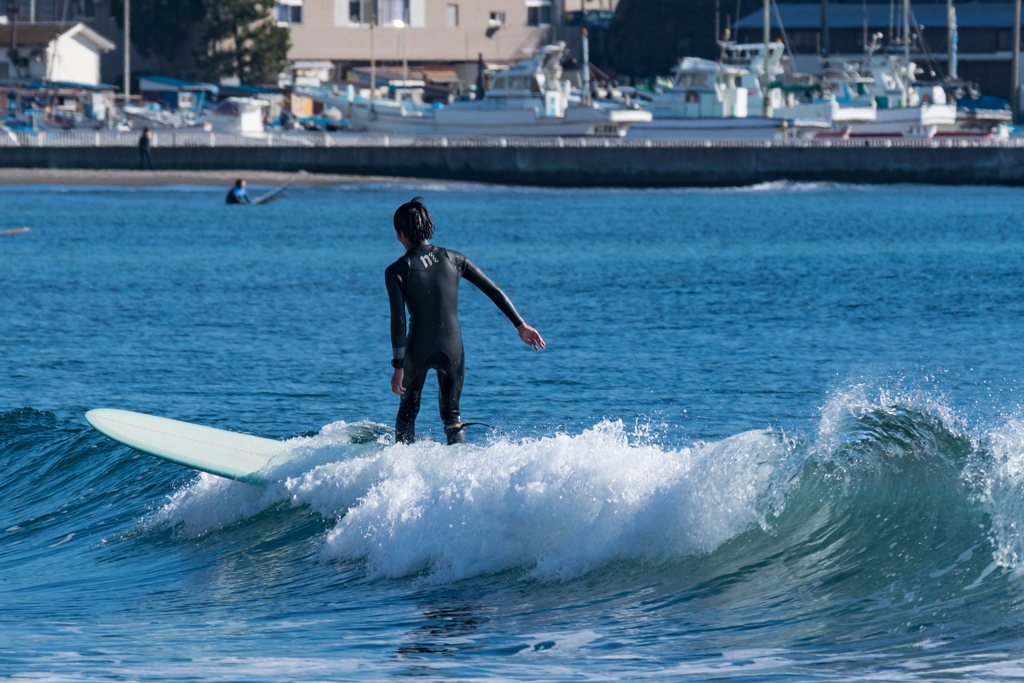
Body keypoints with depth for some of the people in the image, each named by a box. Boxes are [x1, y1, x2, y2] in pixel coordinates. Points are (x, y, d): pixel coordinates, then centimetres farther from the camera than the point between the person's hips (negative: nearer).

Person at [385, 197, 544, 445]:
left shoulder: (396, 271, -8)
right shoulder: (453, 259, 1)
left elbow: (398, 321, -15)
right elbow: (494, 292, 1)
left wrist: (398, 366, -13)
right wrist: (521, 325, 6)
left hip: (417, 350, -2)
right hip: (452, 350, 2)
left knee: (408, 410, 22)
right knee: (451, 413, 21)